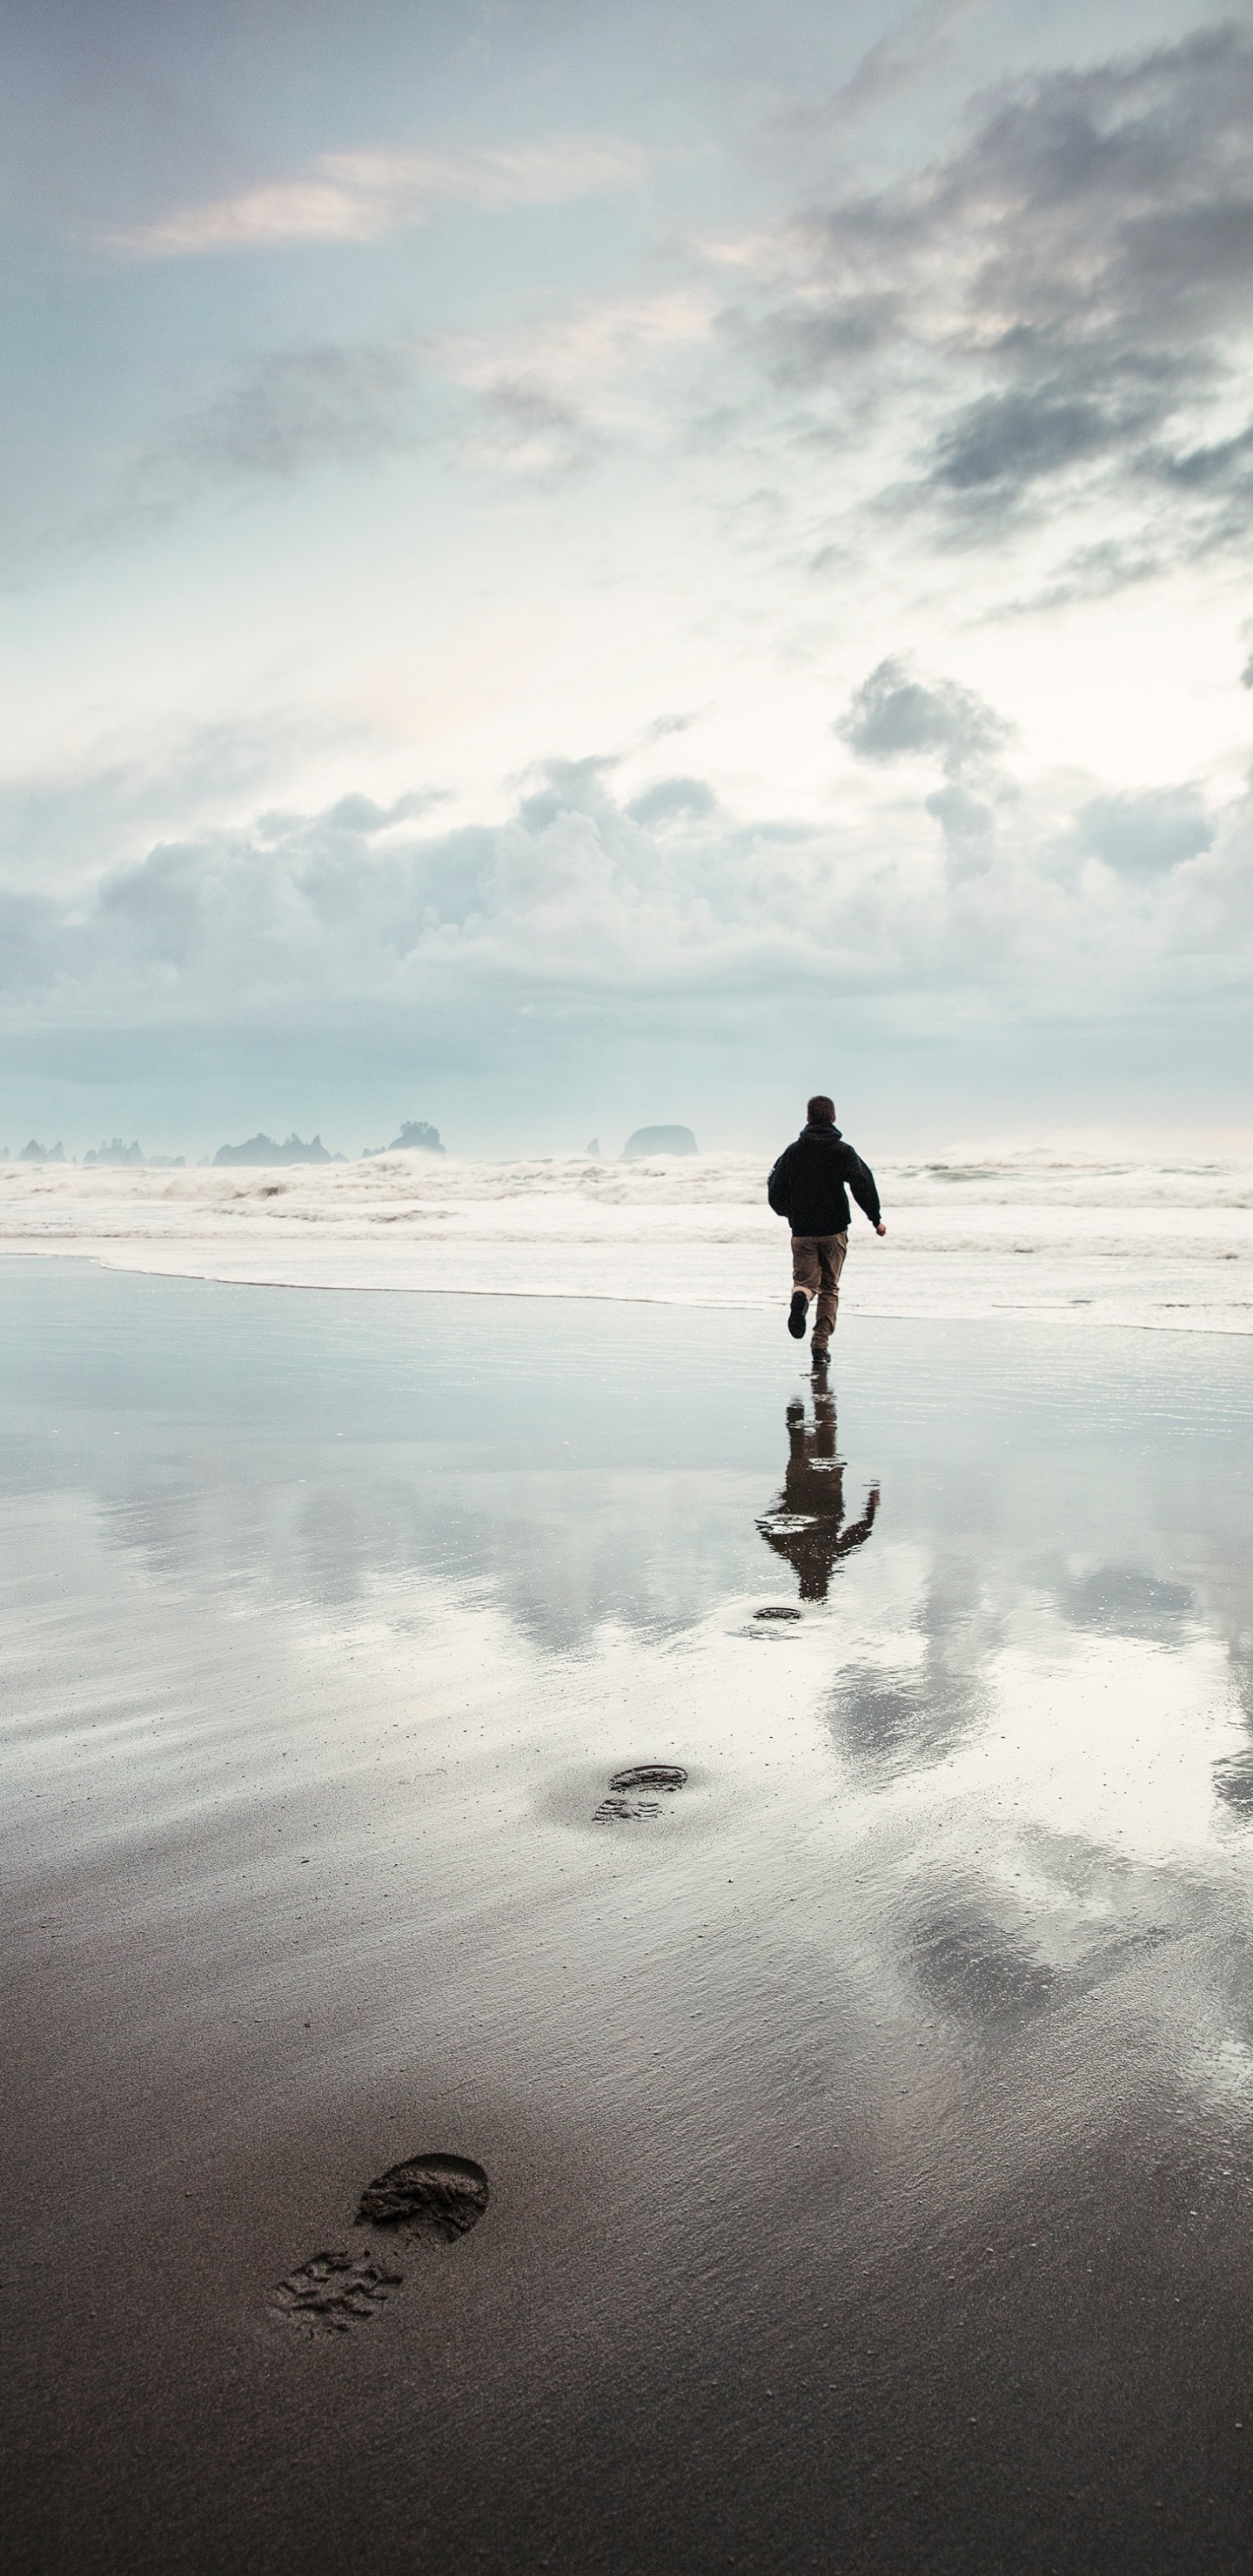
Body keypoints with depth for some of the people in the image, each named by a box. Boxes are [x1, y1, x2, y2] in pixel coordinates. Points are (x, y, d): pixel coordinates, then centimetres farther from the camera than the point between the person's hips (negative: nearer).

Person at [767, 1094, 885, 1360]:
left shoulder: (792, 1152, 2)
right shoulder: (843, 1151, -3)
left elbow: (775, 1191, 6)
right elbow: (864, 1186, -9)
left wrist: (789, 1214, 26)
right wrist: (876, 1219, 3)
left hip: (802, 1231, 0)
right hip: (835, 1230, 0)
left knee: (805, 1279, 8)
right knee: (830, 1287, 12)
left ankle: (800, 1297, -29)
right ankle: (821, 1344, 6)